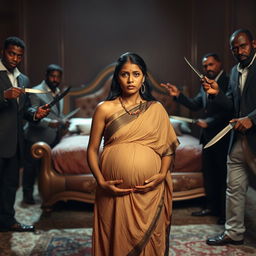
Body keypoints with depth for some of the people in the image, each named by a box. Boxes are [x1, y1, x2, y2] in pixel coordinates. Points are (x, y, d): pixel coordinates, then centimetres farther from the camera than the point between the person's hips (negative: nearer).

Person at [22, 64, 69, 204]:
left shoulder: (58, 93, 13)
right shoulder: (36, 92, -12)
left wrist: (63, 122, 4)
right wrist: (48, 122, -32)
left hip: (53, 138, 7)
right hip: (37, 138, -7)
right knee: (31, 167, 5)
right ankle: (27, 194, 20)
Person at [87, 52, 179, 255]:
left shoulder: (156, 109, 6)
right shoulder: (105, 109, 2)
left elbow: (168, 147, 7)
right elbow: (92, 150, 2)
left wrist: (162, 174, -9)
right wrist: (101, 181, -9)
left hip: (150, 191, 1)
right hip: (115, 192, -1)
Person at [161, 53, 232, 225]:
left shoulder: (228, 83, -12)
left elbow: (228, 111, -19)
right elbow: (195, 105, 10)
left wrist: (208, 122, -24)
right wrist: (178, 95, -2)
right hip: (208, 136, 8)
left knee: (223, 175, 3)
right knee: (208, 173, 15)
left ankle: (225, 212, 17)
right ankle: (211, 206, 29)